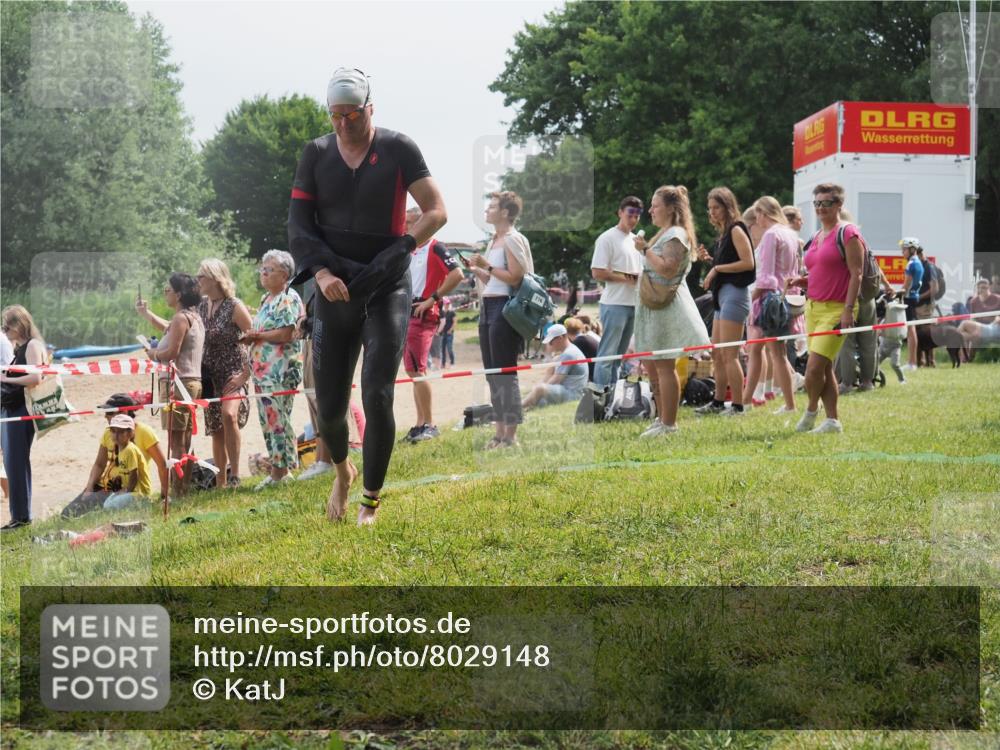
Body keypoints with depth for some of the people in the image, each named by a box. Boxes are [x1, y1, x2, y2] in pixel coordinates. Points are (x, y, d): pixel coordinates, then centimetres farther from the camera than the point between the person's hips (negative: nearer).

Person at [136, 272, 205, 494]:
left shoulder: (181, 318, -14)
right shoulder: (194, 317, 16)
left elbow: (172, 352, -21)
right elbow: (168, 328, 35)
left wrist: (153, 354, -3)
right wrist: (145, 313, 37)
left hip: (177, 383, -10)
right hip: (192, 382, 10)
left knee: (176, 440, -8)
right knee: (184, 440, 15)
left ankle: (177, 490, -8)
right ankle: (185, 487, 21)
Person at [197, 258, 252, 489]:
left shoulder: (234, 306, -12)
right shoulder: (201, 306, 8)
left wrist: (246, 374, -16)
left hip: (233, 374, -7)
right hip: (210, 375, 7)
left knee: (229, 415, -31)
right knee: (216, 431, 9)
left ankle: (234, 473, -24)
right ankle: (220, 484, 16)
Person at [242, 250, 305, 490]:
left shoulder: (289, 299, -9)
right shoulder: (266, 299, 19)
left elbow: (286, 334, -19)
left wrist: (256, 335, -9)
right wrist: (250, 337, 5)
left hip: (280, 370, -9)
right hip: (262, 369, 10)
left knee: (277, 420, -8)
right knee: (268, 421, 9)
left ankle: (279, 470, -4)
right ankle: (279, 469, 14)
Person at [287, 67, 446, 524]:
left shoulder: (398, 150, -4)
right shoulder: (316, 154, 4)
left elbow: (437, 211, -7)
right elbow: (298, 224, 1)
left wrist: (398, 252, -21)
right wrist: (322, 272, -16)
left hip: (387, 290, -2)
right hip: (334, 292, 3)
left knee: (377, 398, -11)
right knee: (329, 405, 2)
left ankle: (372, 499, 6)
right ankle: (342, 471, 34)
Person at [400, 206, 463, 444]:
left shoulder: (436, 248, -7)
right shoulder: (412, 252, 19)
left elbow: (457, 275, -19)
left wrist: (433, 298, -17)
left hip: (423, 315, -9)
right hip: (407, 314, 9)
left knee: (417, 370, -13)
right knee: (412, 371, 10)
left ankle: (429, 424, -8)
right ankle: (420, 424, 14)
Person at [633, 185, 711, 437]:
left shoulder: (676, 235, -12)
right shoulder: (664, 233, 19)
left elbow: (668, 269, -24)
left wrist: (645, 250, -19)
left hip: (667, 305, -10)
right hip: (654, 305, 10)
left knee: (664, 366, -8)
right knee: (653, 365, 13)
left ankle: (668, 424, -5)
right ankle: (662, 417, 20)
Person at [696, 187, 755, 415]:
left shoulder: (736, 230, -9)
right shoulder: (723, 233, 18)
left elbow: (748, 262, -18)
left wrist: (717, 269, -13)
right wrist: (709, 258, 9)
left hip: (734, 293, -10)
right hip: (722, 295, 10)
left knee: (729, 354, -10)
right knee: (717, 353, 13)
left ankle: (738, 405, -6)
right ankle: (718, 402, 21)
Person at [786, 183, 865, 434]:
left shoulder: (848, 234, -6)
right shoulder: (816, 238, 18)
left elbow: (856, 274, -12)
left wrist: (848, 309, -19)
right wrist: (802, 281, 7)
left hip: (836, 310, -8)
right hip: (813, 307, 8)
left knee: (814, 368, -13)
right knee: (824, 369, 8)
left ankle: (811, 411, 8)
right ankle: (832, 420, 14)